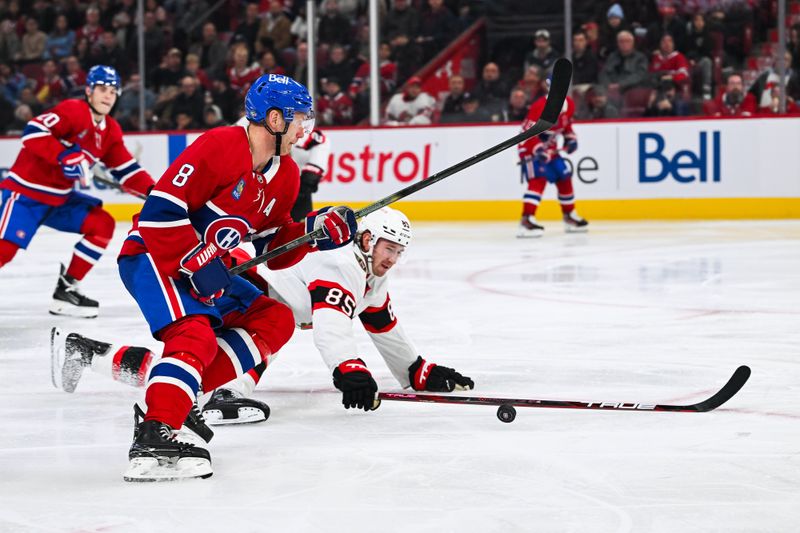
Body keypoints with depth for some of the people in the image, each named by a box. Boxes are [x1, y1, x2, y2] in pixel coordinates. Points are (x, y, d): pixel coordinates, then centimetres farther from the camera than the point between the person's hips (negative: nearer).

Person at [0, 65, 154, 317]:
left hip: (59, 197, 8)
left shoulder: (111, 131, 7)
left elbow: (126, 170, 8)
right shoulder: (73, 110, -17)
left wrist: (153, 190, -7)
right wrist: (65, 156, -34)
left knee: (103, 224, 1)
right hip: (25, 192, -8)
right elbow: (33, 132, -26)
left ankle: (66, 288, 7)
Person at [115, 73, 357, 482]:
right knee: (196, 336, -30)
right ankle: (152, 439, -40)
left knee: (275, 320, 2)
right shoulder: (219, 147, -20)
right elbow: (161, 210, -24)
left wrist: (315, 230, -5)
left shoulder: (285, 176, 8)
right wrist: (197, 264, -25)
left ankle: (181, 392, -8)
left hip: (207, 268, 10)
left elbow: (272, 247, 11)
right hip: (153, 257, -10)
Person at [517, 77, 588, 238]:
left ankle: (570, 217, 31)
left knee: (564, 179, 12)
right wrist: (538, 150, -40)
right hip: (530, 147, -8)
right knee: (538, 180, -25)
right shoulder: (540, 106, -25)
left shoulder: (569, 104, 2)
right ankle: (527, 221, -32)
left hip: (549, 148, 8)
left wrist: (571, 138, 5)